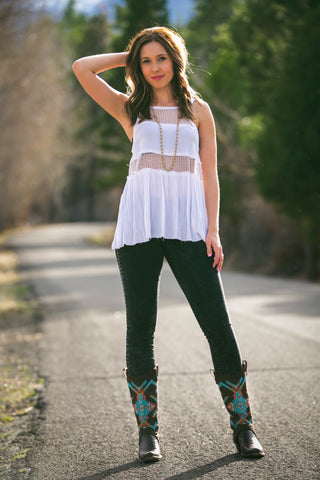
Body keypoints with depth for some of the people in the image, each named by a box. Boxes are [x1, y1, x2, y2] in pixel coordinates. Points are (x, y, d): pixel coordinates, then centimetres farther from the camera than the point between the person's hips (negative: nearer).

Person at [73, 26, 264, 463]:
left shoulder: (198, 110, 15)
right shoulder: (130, 109, 14)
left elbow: (209, 174, 10)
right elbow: (81, 68, 5)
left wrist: (213, 229, 0)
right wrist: (127, 56, 14)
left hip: (188, 225, 0)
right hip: (139, 224, 0)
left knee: (217, 324, -6)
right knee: (140, 328, 1)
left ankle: (243, 426, 4)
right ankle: (147, 431, 9)